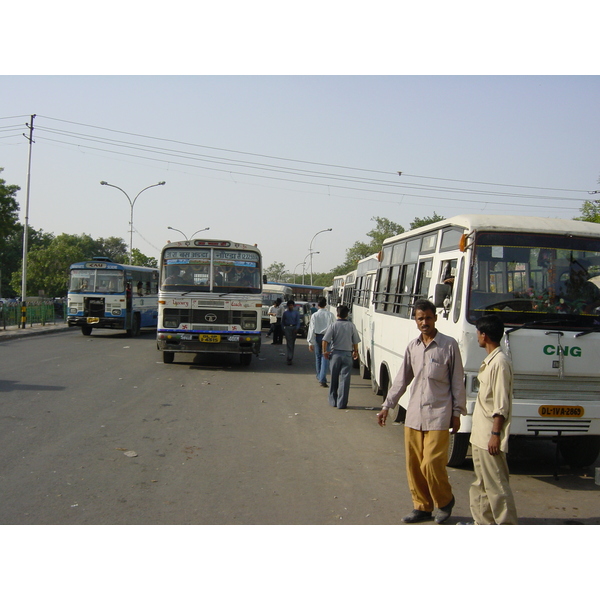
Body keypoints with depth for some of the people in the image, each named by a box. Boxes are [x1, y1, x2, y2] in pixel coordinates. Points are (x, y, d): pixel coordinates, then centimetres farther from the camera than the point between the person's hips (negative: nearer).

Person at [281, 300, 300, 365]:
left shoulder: (296, 313, 5)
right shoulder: (285, 312, 7)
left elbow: (298, 321, 0)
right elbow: (282, 321, 14)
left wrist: (296, 329, -14)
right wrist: (283, 329, 6)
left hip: (294, 328, 1)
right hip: (287, 328, -1)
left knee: (292, 343, 8)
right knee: (289, 343, -10)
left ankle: (290, 357, 20)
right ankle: (289, 358, -14)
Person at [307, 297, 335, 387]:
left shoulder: (314, 315, -4)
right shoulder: (330, 315, -4)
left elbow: (312, 329, -5)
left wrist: (311, 342, -2)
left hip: (317, 337, 1)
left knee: (318, 357, 17)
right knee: (325, 357, -3)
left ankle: (319, 377, 30)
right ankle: (322, 379, -15)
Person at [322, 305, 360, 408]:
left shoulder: (333, 325, -6)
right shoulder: (351, 326, -1)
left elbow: (325, 340, -12)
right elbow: (355, 341, 5)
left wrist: (325, 351, 1)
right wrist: (356, 351, 21)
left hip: (335, 353, 0)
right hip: (347, 354, 0)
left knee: (334, 379, 12)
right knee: (345, 379, 2)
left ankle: (333, 401, 18)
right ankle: (342, 403, 0)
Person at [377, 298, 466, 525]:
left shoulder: (449, 345, -4)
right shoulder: (412, 346, 9)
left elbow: (458, 381, -1)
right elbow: (402, 379, 15)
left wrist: (457, 412, -3)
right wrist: (387, 406, 13)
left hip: (438, 416, -5)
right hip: (414, 415, 5)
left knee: (432, 464, -8)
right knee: (413, 465, 7)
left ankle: (445, 501, 17)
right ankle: (422, 507, 21)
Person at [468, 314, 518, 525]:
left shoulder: (500, 362, -17)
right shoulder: (489, 360, 13)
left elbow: (501, 404, -19)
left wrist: (496, 434, -21)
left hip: (490, 437, -10)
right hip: (479, 435, 10)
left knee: (496, 485, -6)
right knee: (481, 484, 16)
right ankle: (484, 525, 26)